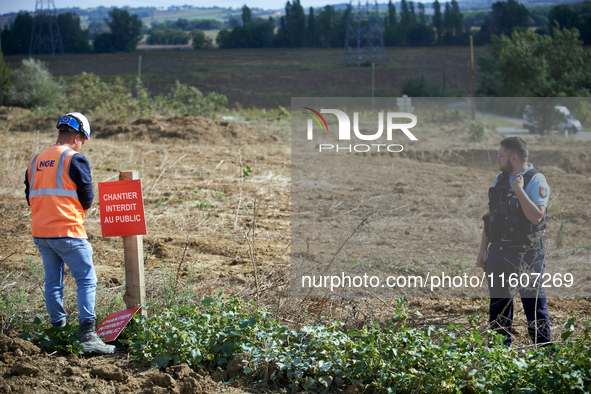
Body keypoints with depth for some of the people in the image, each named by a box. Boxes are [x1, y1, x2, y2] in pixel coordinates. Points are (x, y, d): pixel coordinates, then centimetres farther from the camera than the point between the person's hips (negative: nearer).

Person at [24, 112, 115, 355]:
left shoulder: (35, 161, 12)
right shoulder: (75, 160, -8)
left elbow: (30, 197, 17)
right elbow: (87, 200, -6)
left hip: (40, 233, 7)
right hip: (68, 232, -7)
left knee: (52, 282, 15)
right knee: (86, 281, -4)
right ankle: (88, 335, -13)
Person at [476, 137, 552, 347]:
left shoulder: (536, 181, -10)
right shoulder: (500, 179, 10)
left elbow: (536, 217, -23)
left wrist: (519, 190, -23)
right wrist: (483, 250, 13)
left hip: (526, 253, -7)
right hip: (498, 251, 7)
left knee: (534, 305, -2)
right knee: (499, 304, 13)